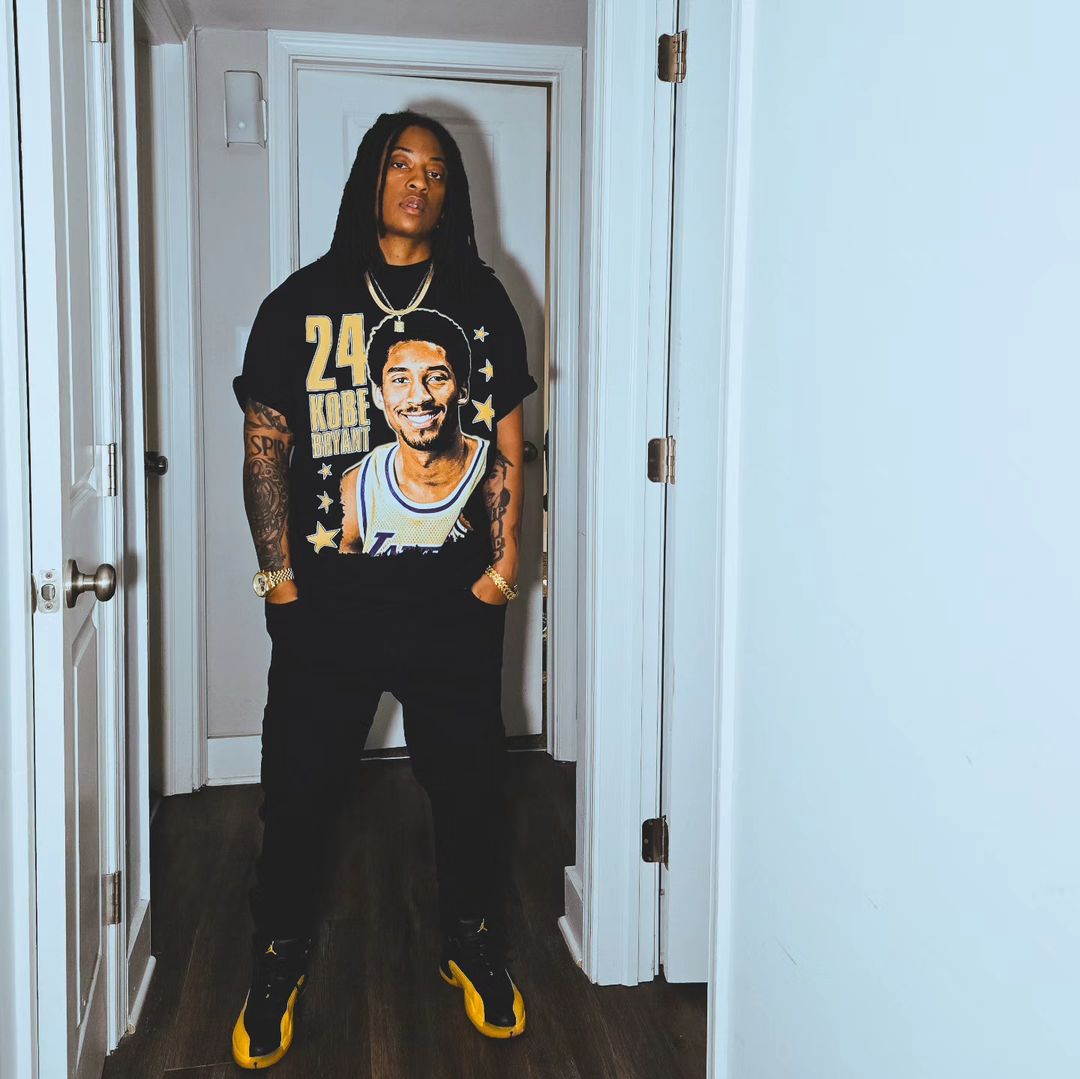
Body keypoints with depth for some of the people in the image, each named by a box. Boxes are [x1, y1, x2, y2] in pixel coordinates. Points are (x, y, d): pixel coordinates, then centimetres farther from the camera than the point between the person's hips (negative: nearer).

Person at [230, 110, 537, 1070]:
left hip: (456, 601, 1)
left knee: (470, 780, 10)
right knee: (301, 784, 7)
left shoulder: (483, 301, 8)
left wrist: (503, 565, -2)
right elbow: (266, 444, 3)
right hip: (327, 602, 0)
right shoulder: (303, 302, 5)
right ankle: (279, 964, 29)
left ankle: (474, 946, 33)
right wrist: (278, 577, -4)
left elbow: (508, 443, 6)